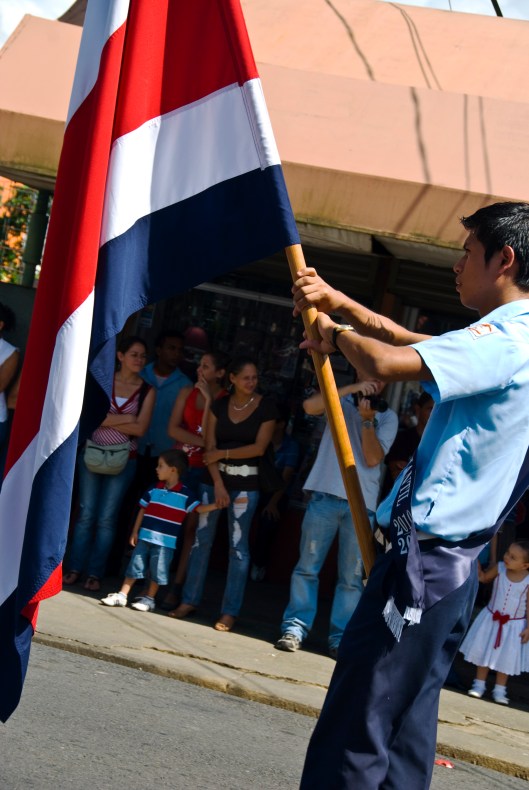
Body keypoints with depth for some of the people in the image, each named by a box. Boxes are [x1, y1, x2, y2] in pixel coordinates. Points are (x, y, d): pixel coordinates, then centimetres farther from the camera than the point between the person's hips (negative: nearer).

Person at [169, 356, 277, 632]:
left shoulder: (266, 407, -2)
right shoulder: (220, 405, 5)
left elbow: (259, 447, -8)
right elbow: (210, 447, 0)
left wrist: (223, 454, -6)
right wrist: (217, 483, -10)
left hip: (246, 482, -3)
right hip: (215, 477, 3)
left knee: (238, 545, -2)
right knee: (202, 539, 5)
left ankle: (230, 611, 1)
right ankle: (189, 600, 15)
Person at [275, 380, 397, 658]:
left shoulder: (388, 417, 11)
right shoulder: (342, 400, 13)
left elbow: (373, 458, -1)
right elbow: (310, 405, -9)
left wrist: (367, 419, -11)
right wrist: (352, 388, -14)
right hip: (325, 495, 0)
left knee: (352, 577, 0)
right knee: (307, 566, -2)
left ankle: (340, 638, 4)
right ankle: (294, 628, 3)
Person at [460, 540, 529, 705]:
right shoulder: (499, 568, -12)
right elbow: (483, 577, 5)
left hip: (514, 625, -2)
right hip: (491, 619, 2)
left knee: (506, 658, 8)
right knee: (483, 652, 10)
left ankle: (499, 690, 22)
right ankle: (479, 685, 25)